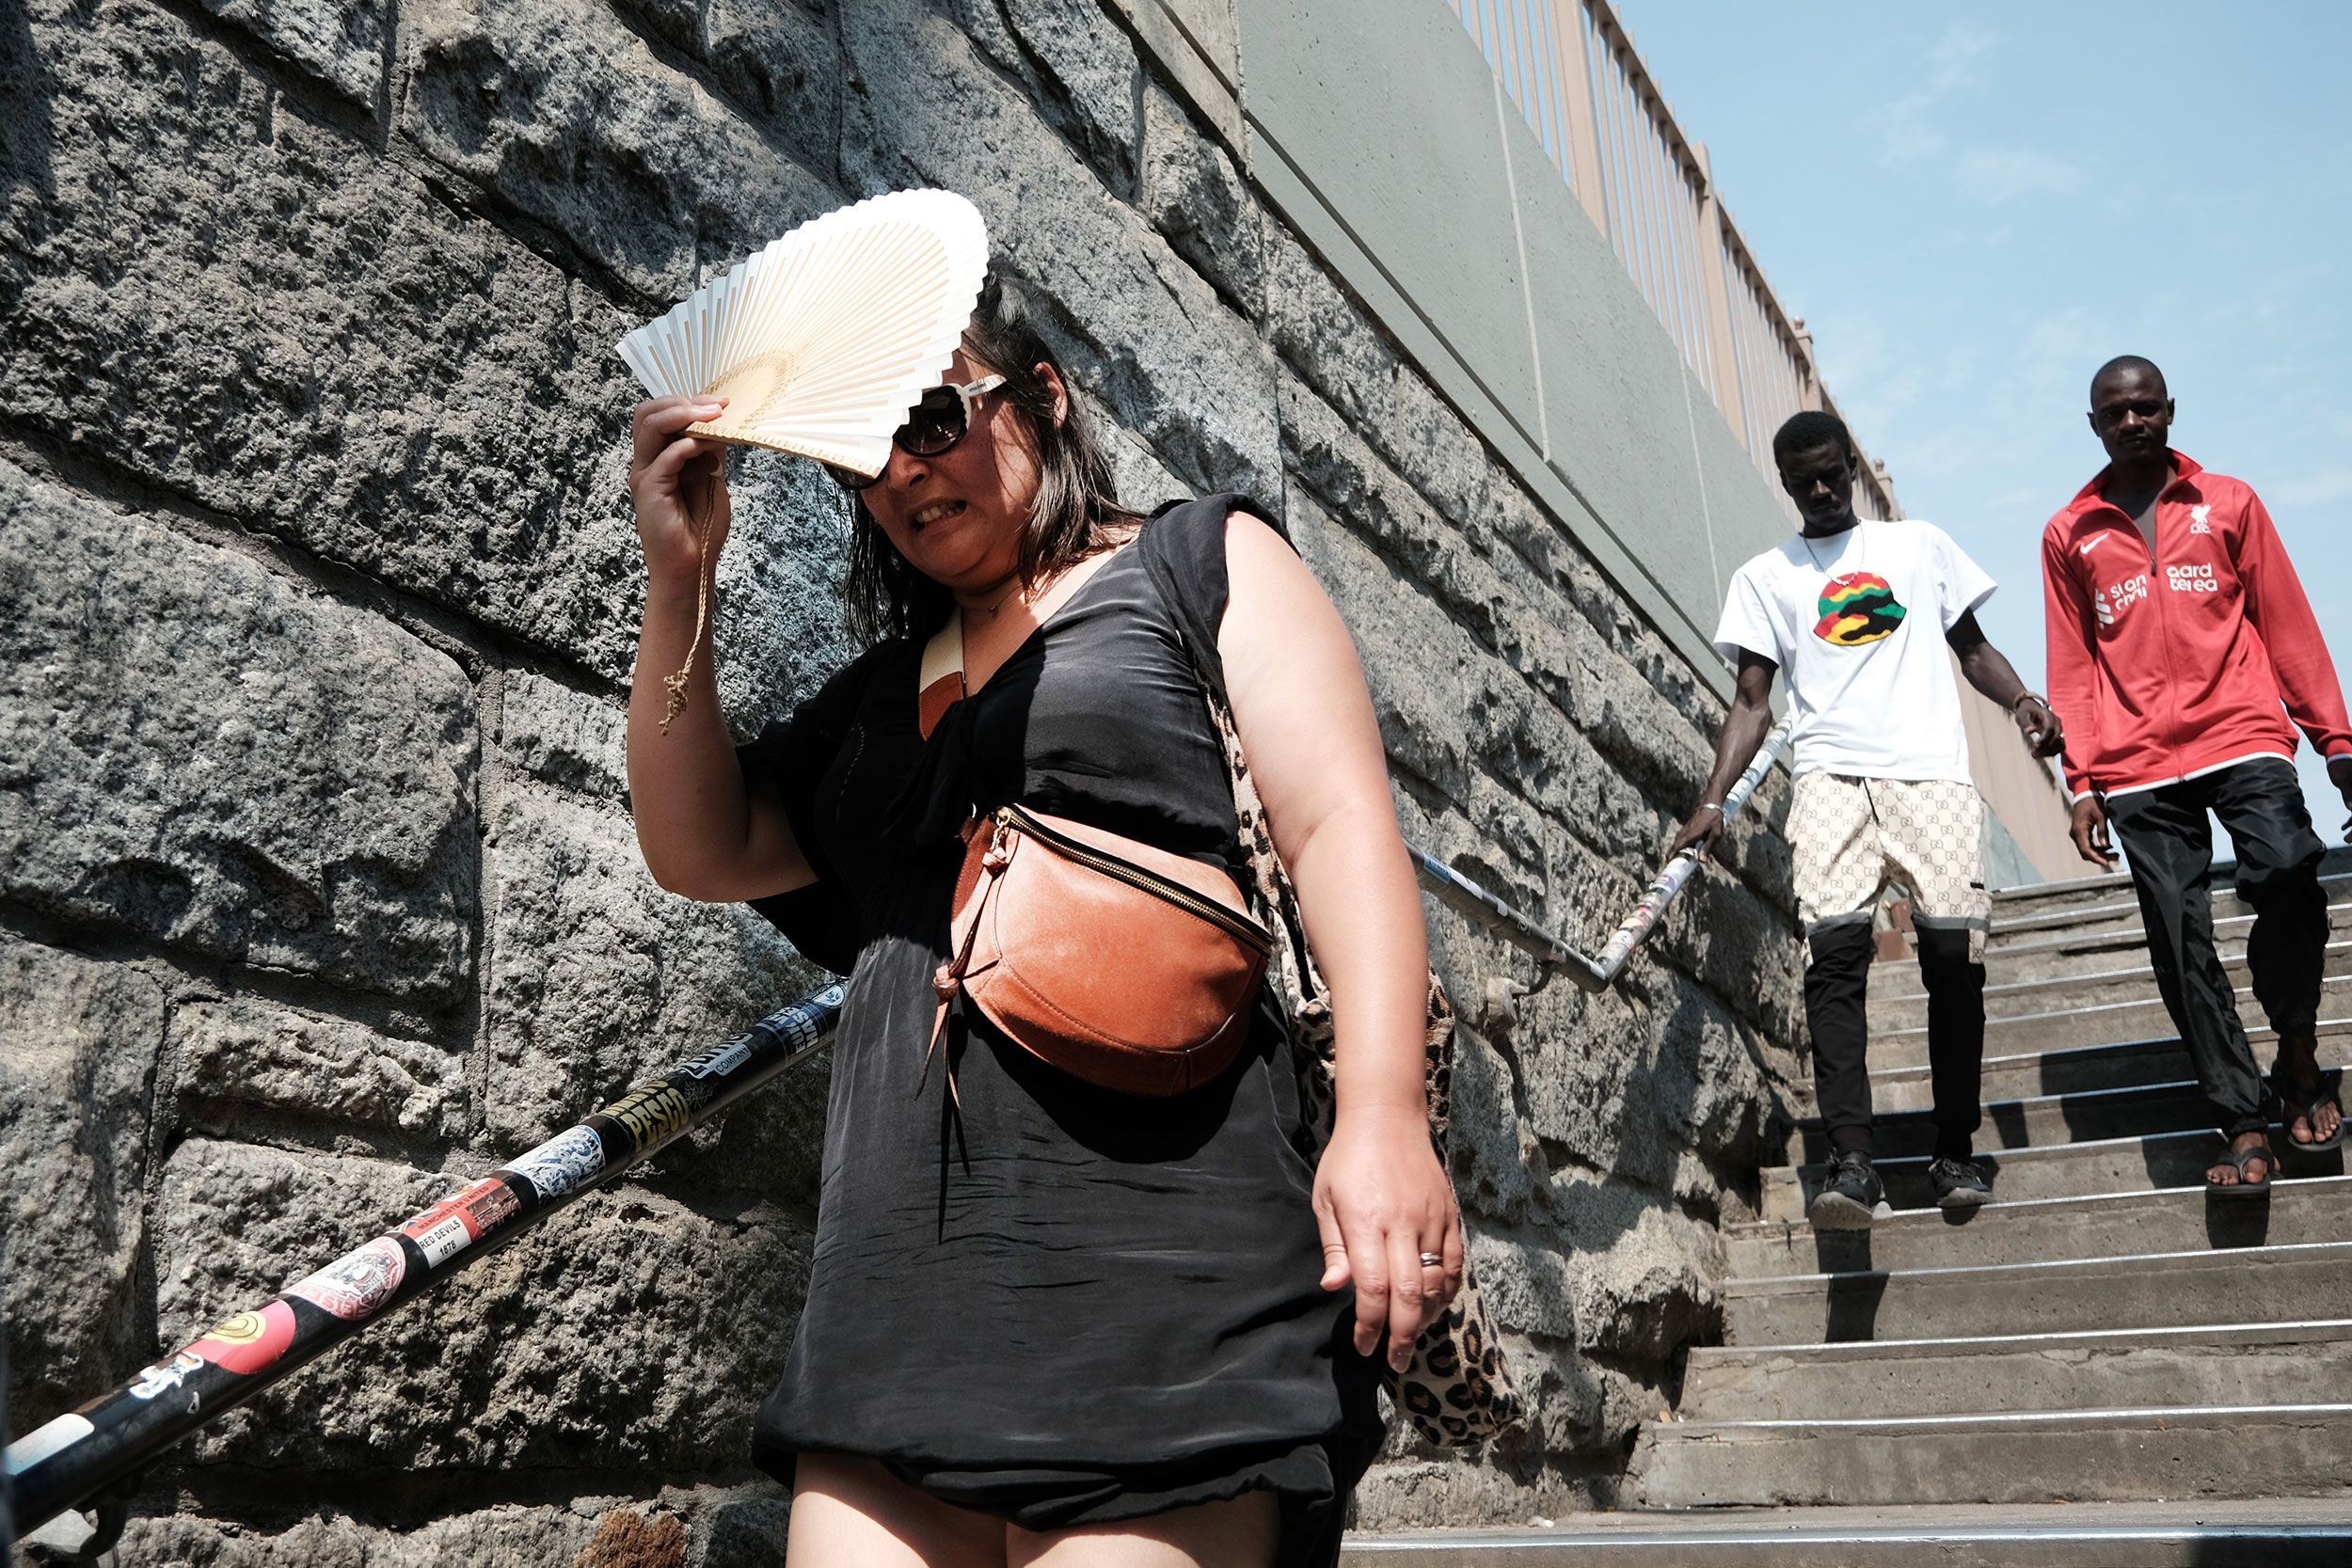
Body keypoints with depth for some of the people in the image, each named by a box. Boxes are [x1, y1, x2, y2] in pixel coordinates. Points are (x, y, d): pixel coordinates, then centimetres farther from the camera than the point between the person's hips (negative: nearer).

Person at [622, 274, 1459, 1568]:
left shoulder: (1204, 562, 10)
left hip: (1156, 1249, -5)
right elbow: (702, 850, 18)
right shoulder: (880, 692, 25)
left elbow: (1341, 826, -1)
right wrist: (675, 581, 10)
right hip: (903, 1276, 5)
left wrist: (1385, 1110, -15)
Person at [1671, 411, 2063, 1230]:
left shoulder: (1922, 544, 21)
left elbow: (1973, 647, 22)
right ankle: (1851, 1165, -23)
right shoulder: (1764, 576, 18)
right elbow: (1753, 700, 11)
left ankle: (1955, 1154, 4)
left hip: (1932, 769, 1)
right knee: (1834, 947, -19)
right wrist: (1712, 801, -2)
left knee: (1953, 948, -11)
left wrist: (2020, 700, 0)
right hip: (1830, 773, -1)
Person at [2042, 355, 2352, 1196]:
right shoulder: (2069, 534, 14)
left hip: (2243, 736, -1)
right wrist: (2083, 785, 6)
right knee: (2180, 940, -6)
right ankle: (2244, 1125, -1)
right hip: (2140, 767, 1)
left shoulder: (2230, 503, 13)